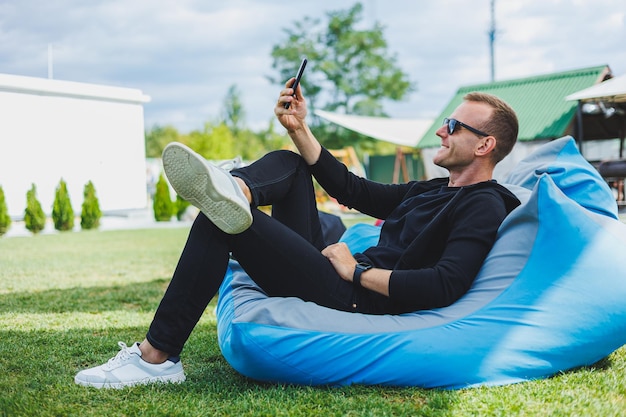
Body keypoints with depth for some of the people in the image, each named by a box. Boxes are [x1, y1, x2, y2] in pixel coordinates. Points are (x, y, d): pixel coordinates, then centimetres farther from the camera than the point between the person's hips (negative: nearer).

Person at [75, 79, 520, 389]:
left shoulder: (483, 207, -6)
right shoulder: (429, 191, 23)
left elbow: (445, 287, -23)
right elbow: (351, 190, 23)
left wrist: (358, 271, -15)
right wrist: (300, 129, 15)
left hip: (357, 305, -10)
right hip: (340, 281, 10)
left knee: (220, 223, -18)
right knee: (287, 164, 12)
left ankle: (157, 358, -14)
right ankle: (236, 191, -23)